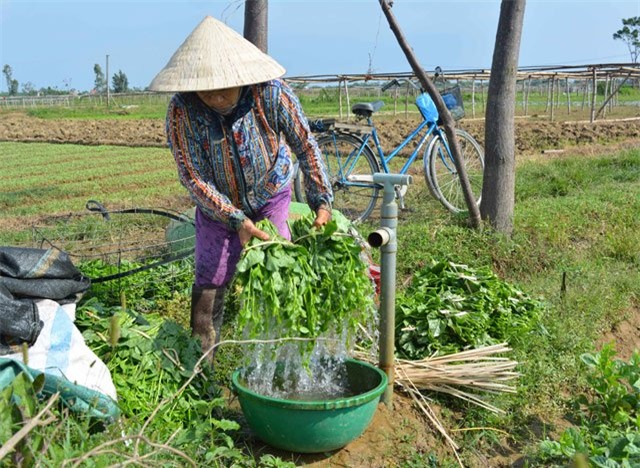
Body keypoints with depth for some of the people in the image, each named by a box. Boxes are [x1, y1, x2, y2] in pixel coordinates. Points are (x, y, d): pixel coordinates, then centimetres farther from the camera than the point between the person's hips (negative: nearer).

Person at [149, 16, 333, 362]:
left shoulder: (270, 93, -26)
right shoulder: (182, 111, -26)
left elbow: (305, 145, -16)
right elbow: (193, 178, -22)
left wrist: (322, 201, -20)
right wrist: (236, 219, -29)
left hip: (271, 197, 0)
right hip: (217, 206, 0)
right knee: (210, 282, 2)